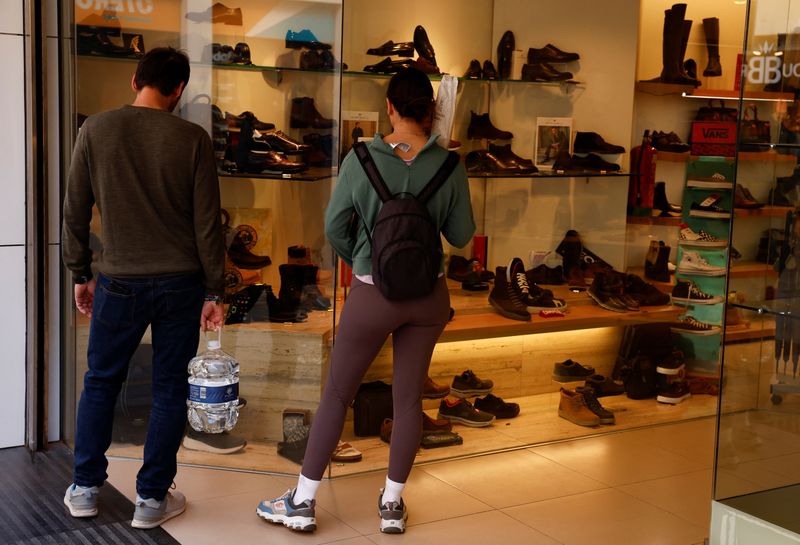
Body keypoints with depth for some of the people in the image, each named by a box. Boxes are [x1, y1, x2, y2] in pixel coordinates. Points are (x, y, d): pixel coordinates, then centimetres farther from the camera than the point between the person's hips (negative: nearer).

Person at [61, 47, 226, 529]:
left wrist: (81, 274, 14)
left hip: (119, 282, 1)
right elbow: (207, 223, -5)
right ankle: (152, 498, 16)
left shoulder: (96, 130, -3)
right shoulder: (192, 138, -6)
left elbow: (75, 213, 2)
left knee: (101, 383, 17)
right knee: (170, 390, 9)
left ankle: (86, 488, 25)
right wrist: (214, 292, 2)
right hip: (180, 284, -1)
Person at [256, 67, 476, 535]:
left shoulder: (361, 159, -12)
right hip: (428, 296, 2)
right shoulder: (449, 167, -8)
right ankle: (393, 504, 23)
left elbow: (335, 225, -3)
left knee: (337, 395, 9)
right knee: (409, 398, 13)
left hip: (373, 294, -2)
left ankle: (302, 504, 17)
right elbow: (462, 236, 0)